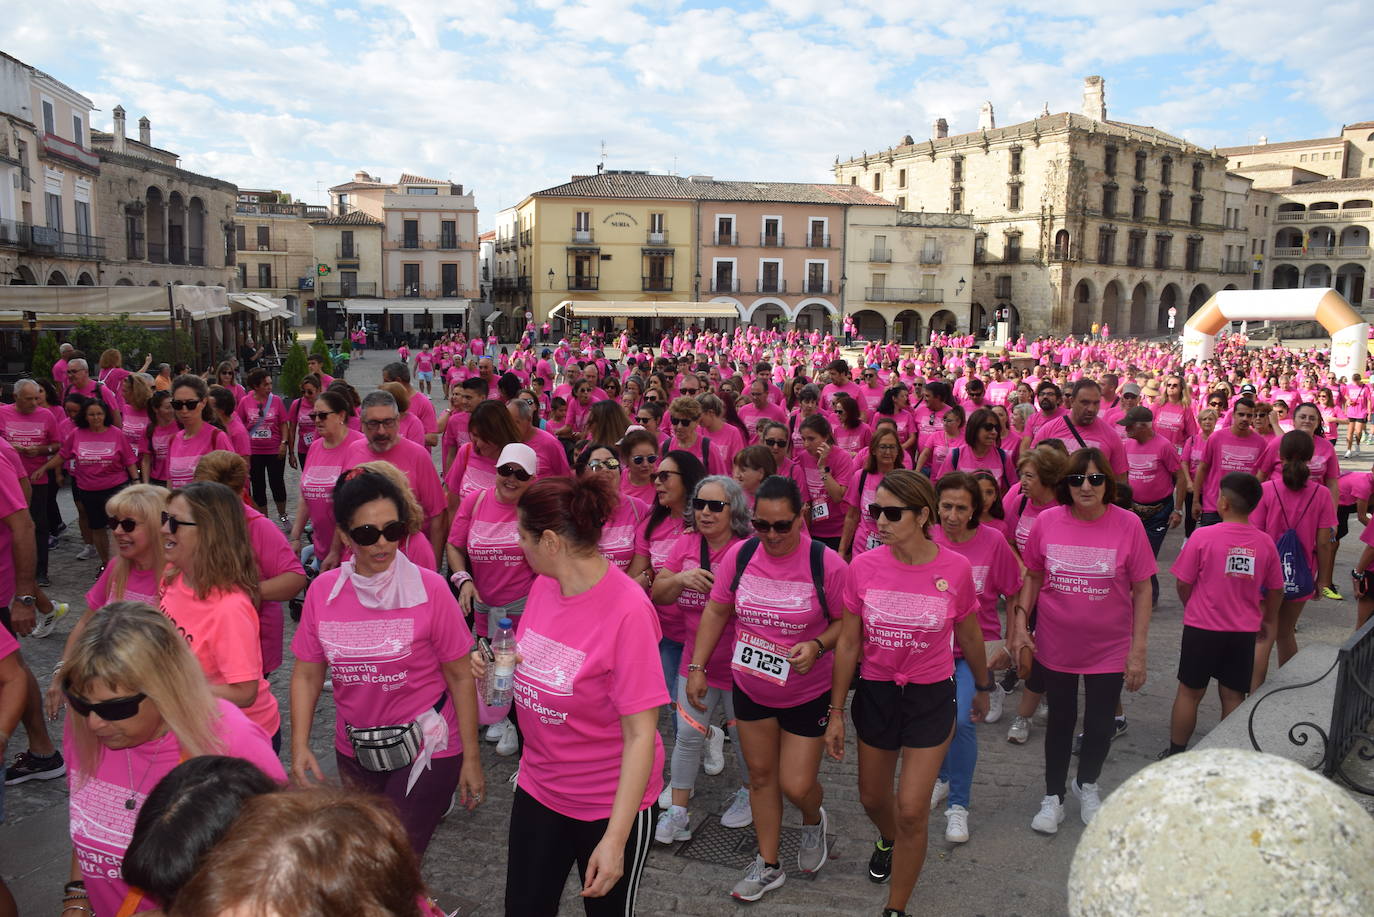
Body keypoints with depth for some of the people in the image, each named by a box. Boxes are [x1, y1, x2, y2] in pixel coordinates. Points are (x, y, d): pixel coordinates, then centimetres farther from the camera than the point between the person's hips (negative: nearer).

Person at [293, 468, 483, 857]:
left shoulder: (429, 589, -16)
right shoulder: (323, 591, -6)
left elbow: (459, 677, -11)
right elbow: (307, 675, 3)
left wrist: (470, 757, -9)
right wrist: (300, 746, -8)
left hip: (424, 750, -4)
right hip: (355, 751, 4)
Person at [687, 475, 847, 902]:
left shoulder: (825, 563, -20)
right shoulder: (739, 555, -11)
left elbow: (846, 621, -9)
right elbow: (716, 611, 0)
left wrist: (818, 646, -27)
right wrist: (697, 666, -2)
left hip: (807, 693, -3)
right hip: (750, 687, 3)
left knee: (796, 786, 1)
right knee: (760, 774, 16)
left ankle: (813, 820, 39)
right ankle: (768, 865, 35)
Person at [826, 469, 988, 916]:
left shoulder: (955, 569, -15)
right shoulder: (863, 567, -12)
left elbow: (969, 636, 3)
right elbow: (848, 644, -3)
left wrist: (982, 687, 18)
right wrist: (836, 712, 0)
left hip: (931, 697, -2)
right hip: (875, 694, 2)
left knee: (912, 811, -2)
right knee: (872, 798, 19)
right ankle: (888, 839, 56)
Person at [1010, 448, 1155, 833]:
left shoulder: (1128, 524, -14)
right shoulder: (1047, 521, -10)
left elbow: (1142, 590, -7)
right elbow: (1033, 576, 4)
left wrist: (1138, 651, -8)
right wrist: (1020, 622, -5)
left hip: (1109, 648, -1)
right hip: (1055, 645, 1)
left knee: (1100, 724, 15)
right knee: (1061, 719, 16)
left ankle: (1087, 785, 44)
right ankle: (1053, 796, 35)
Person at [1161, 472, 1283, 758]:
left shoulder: (1202, 537, -15)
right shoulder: (1265, 543, -4)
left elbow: (1183, 585, -8)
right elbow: (1275, 590, 8)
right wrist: (1268, 619, 26)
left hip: (1202, 629, -2)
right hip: (1244, 632, 3)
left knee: (1189, 692, 10)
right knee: (1233, 696, 12)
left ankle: (1175, 753, 19)